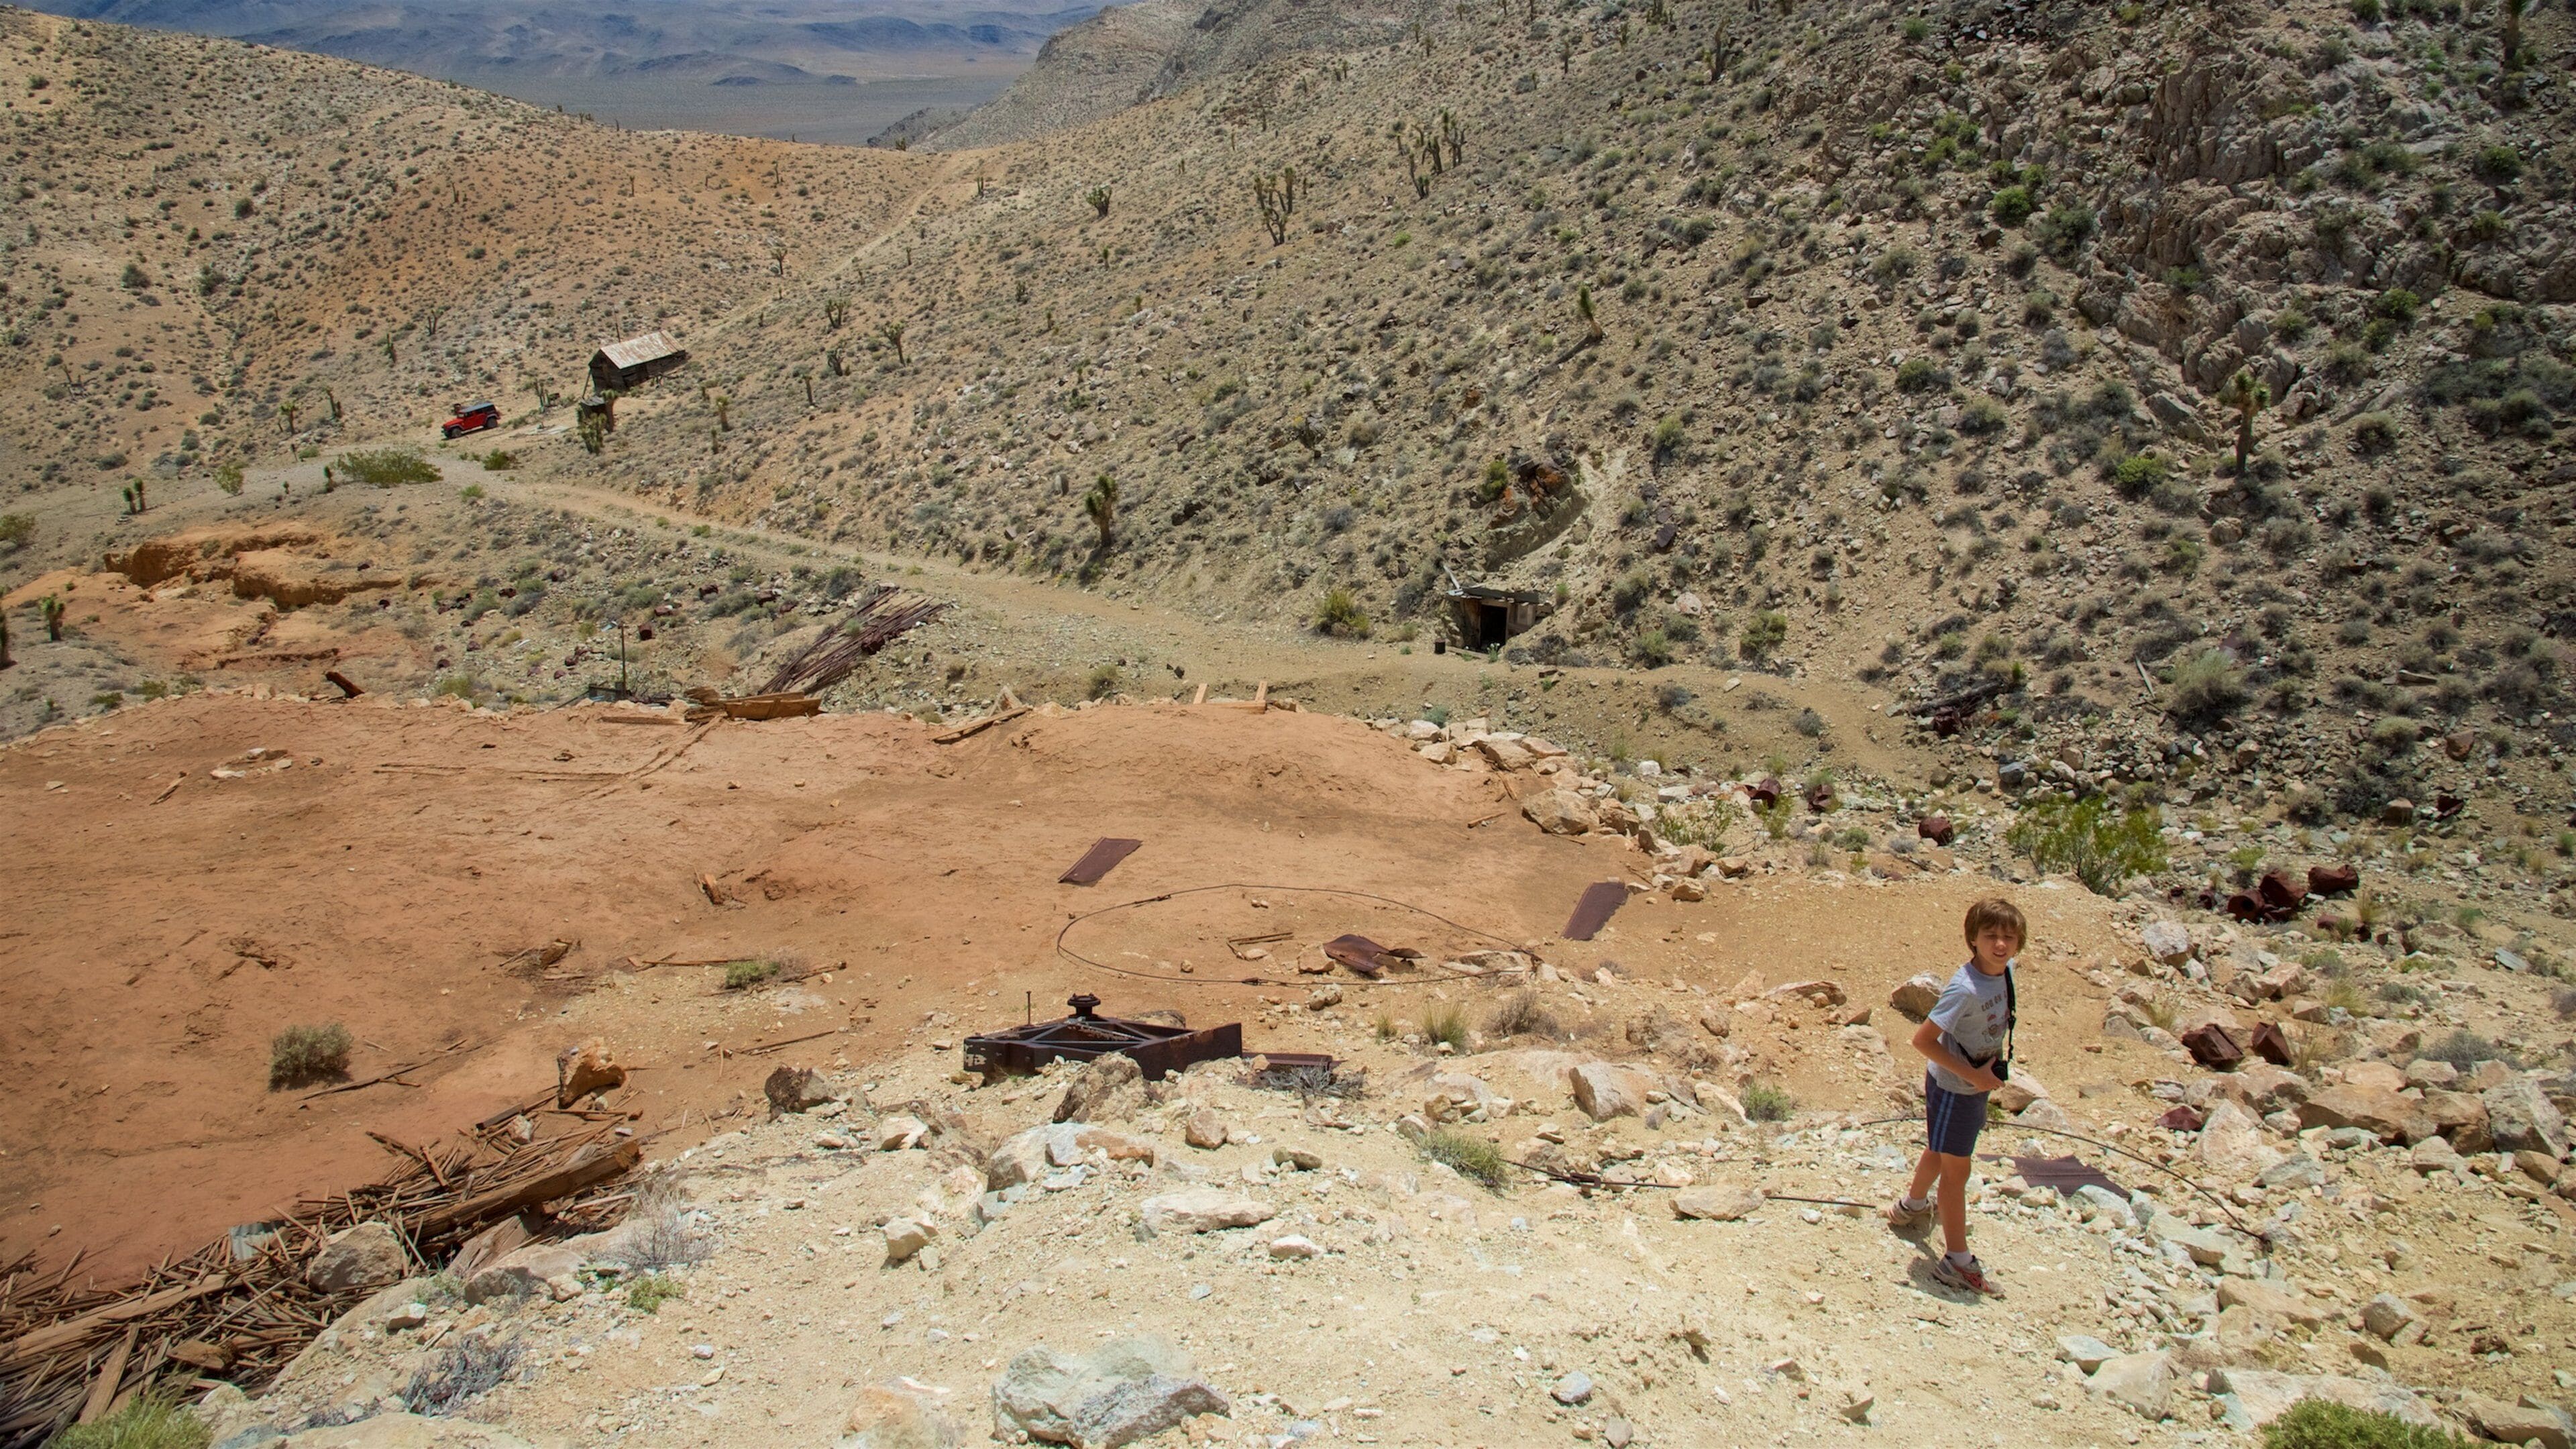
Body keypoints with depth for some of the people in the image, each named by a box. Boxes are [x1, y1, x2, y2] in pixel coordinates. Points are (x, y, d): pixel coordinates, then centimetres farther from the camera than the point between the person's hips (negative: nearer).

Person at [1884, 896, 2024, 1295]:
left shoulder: (2006, 971, -7)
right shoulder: (1966, 989, -31)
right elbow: (1923, 1040, -29)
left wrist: (1997, 1058, 4)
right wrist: (1973, 1075, -25)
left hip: (1977, 1083, 8)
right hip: (1952, 1087, -8)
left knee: (1940, 1152, 27)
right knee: (1956, 1169, 3)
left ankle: (1912, 1206, 51)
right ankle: (1957, 1260, 15)